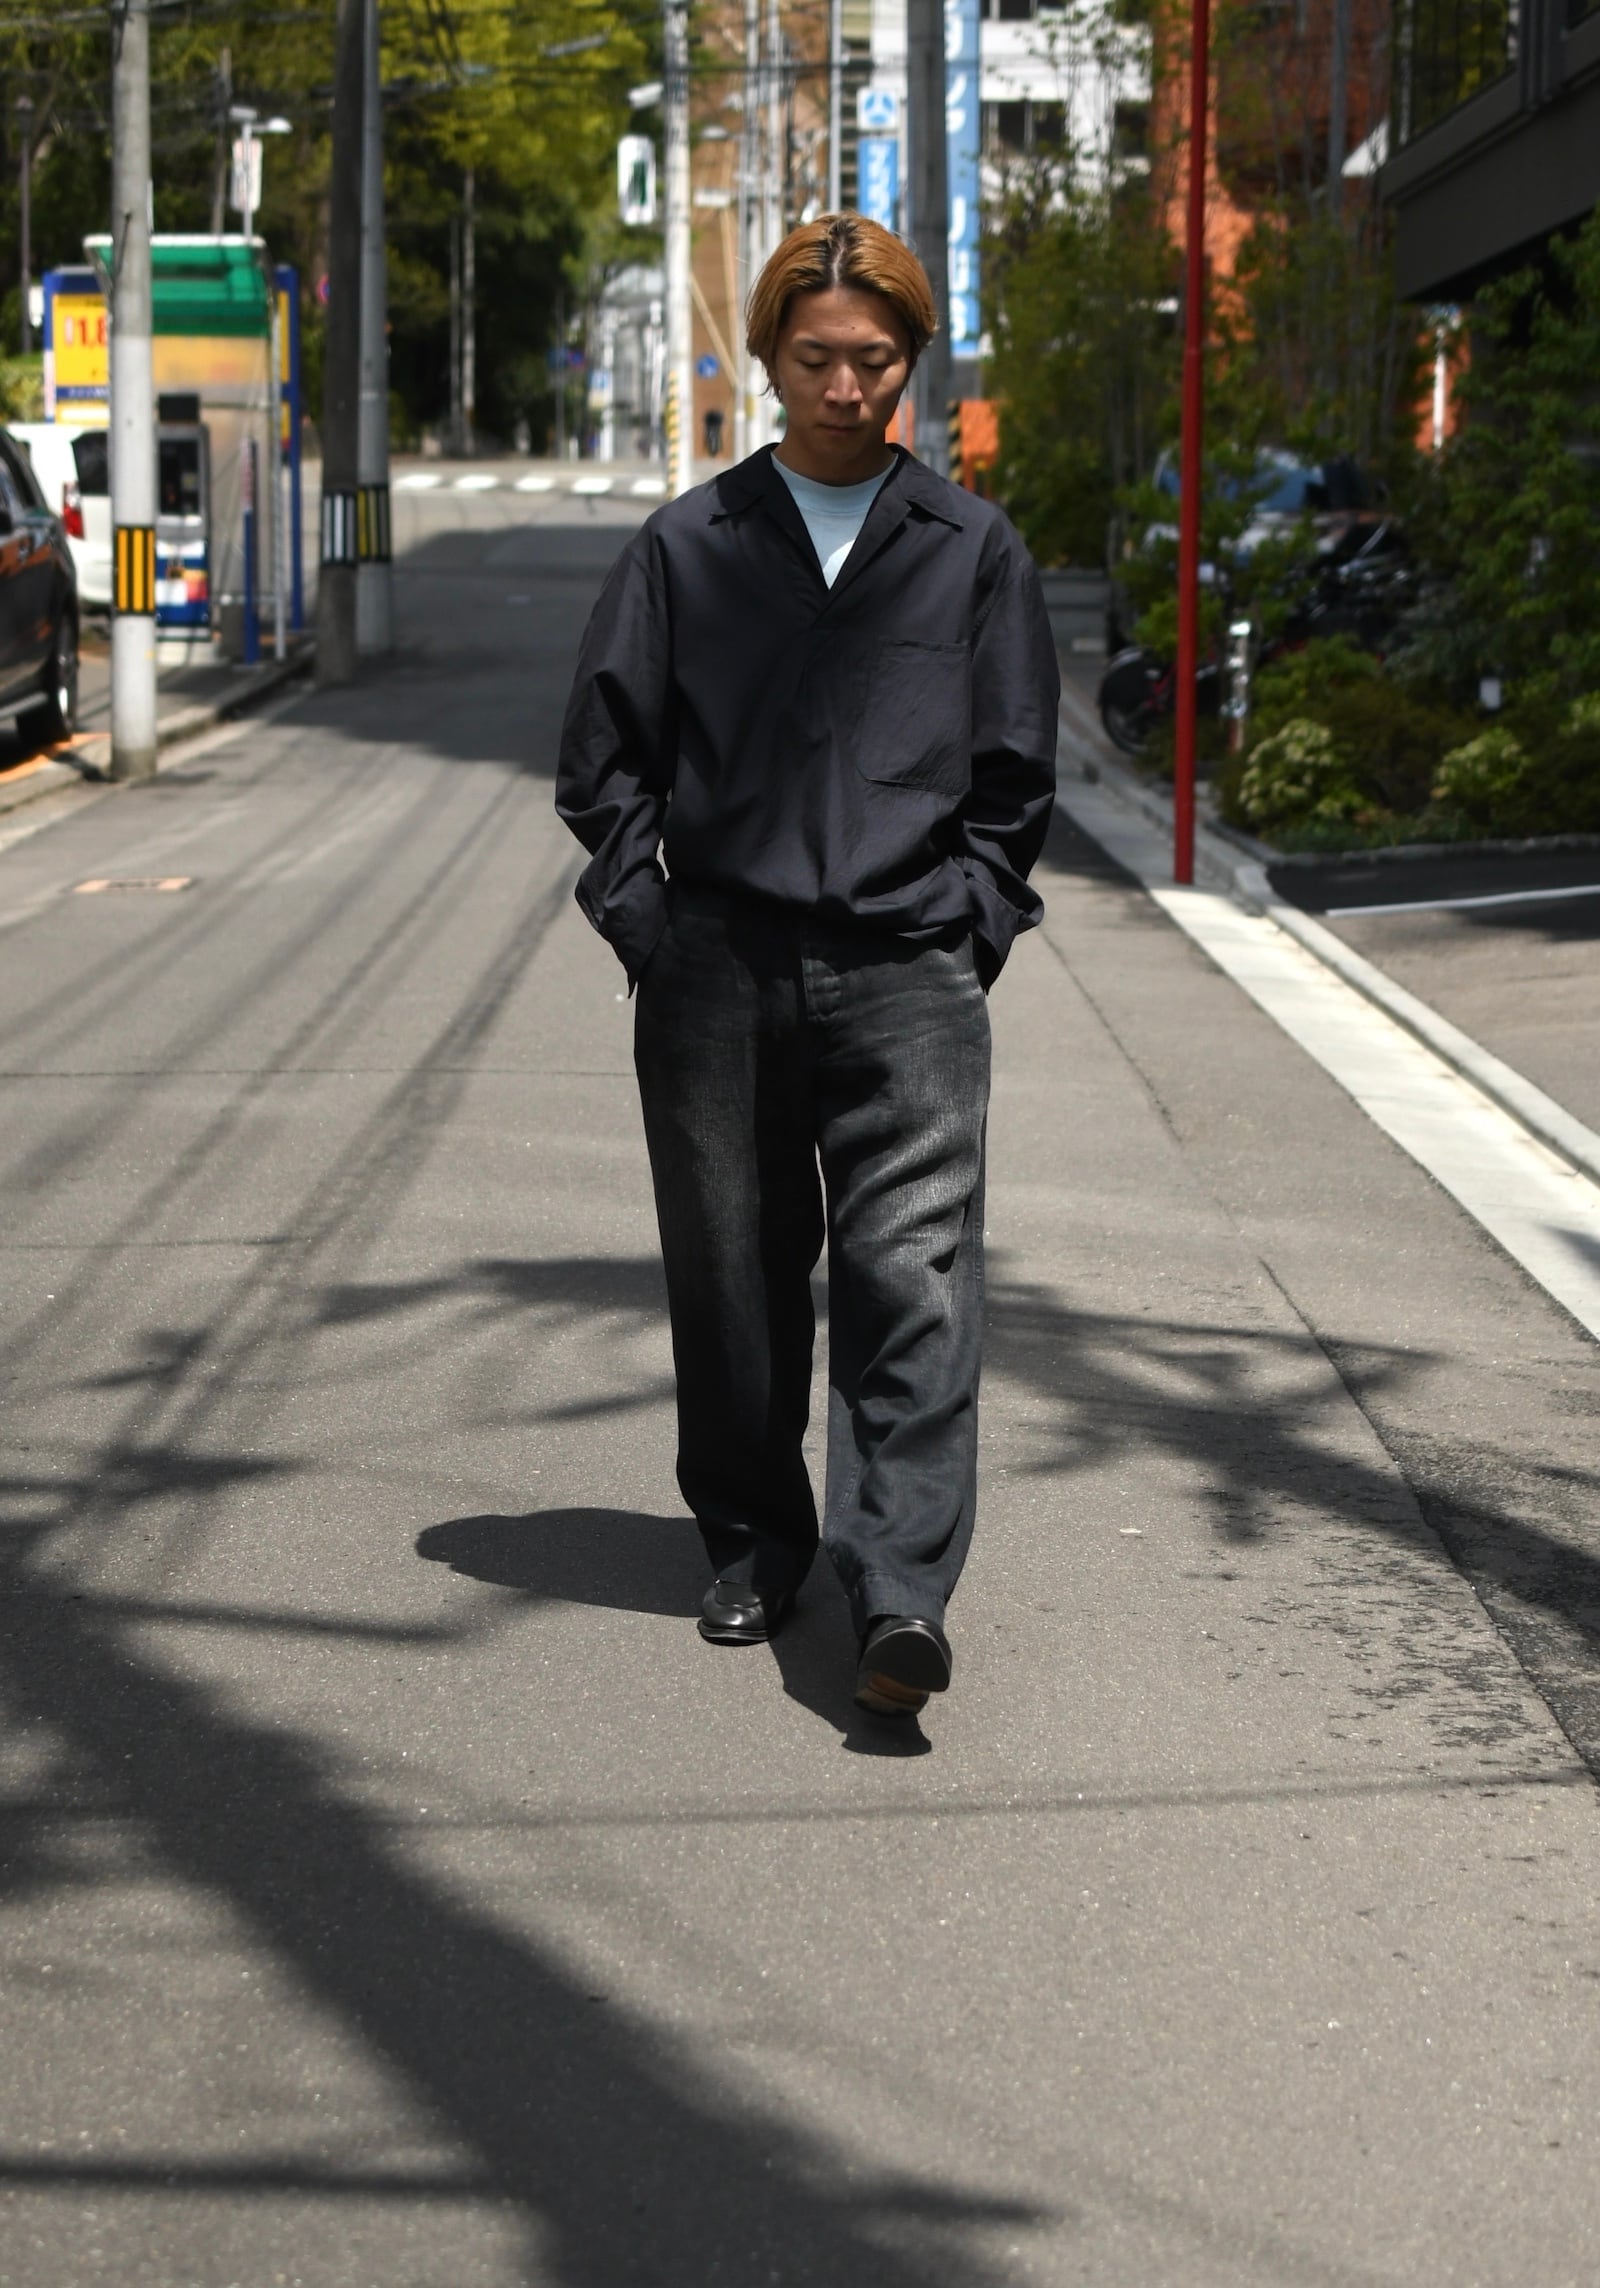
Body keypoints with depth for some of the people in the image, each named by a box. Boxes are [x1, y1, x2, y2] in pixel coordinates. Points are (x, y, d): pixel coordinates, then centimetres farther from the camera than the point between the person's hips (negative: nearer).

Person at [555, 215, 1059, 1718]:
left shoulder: (972, 550, 9)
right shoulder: (690, 546, 8)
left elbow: (1015, 771, 13)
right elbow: (604, 755, 10)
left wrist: (973, 923, 3)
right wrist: (644, 920, 1)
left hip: (906, 974, -1)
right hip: (716, 975, 1)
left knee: (913, 1278, -13)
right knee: (731, 1280, 8)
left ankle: (900, 1593, -17)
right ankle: (753, 1540, 25)